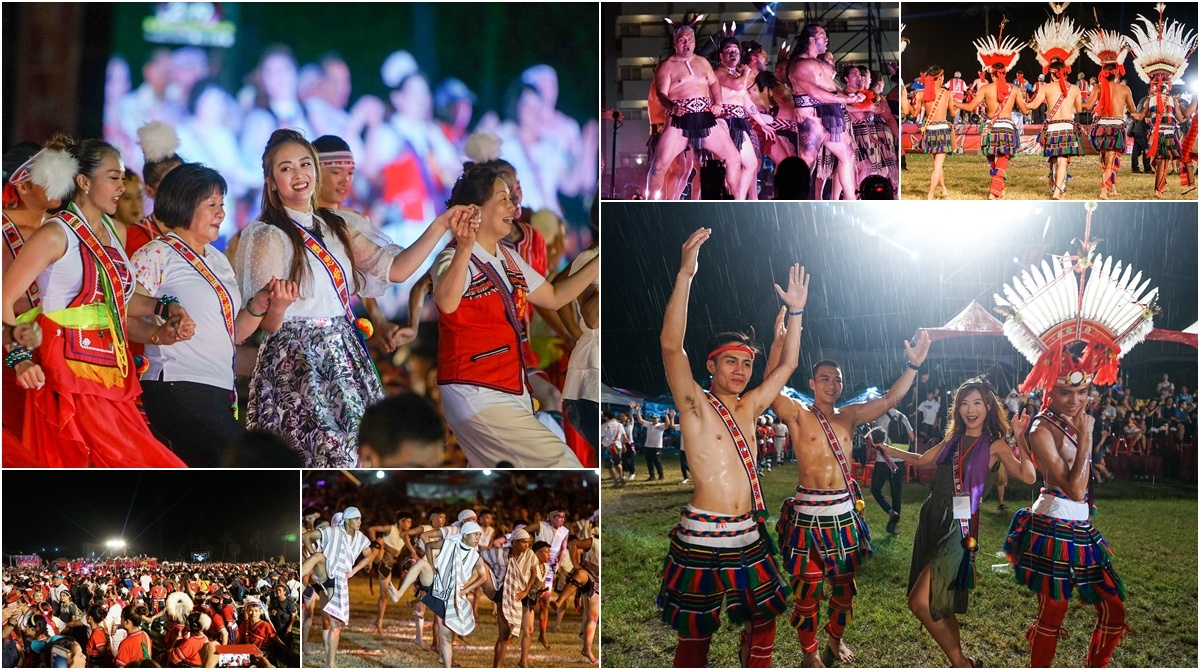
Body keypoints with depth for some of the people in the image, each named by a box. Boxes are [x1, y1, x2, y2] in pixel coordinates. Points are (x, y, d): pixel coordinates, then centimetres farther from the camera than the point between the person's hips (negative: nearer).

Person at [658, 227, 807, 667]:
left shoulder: (749, 407, 13)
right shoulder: (695, 405, -6)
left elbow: (787, 366, 20)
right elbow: (671, 345, -20)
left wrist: (795, 311, 12)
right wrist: (685, 274, -30)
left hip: (749, 535, 6)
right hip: (702, 537, -6)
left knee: (764, 618, 13)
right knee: (695, 633, 1)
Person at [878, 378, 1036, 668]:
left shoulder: (994, 445, -3)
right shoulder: (953, 440, 14)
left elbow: (1028, 476, -16)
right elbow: (920, 460, 29)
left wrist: (1020, 437, -21)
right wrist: (885, 448, 24)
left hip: (959, 525, -7)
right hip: (932, 519, 7)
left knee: (920, 603, -13)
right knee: (939, 603, 13)